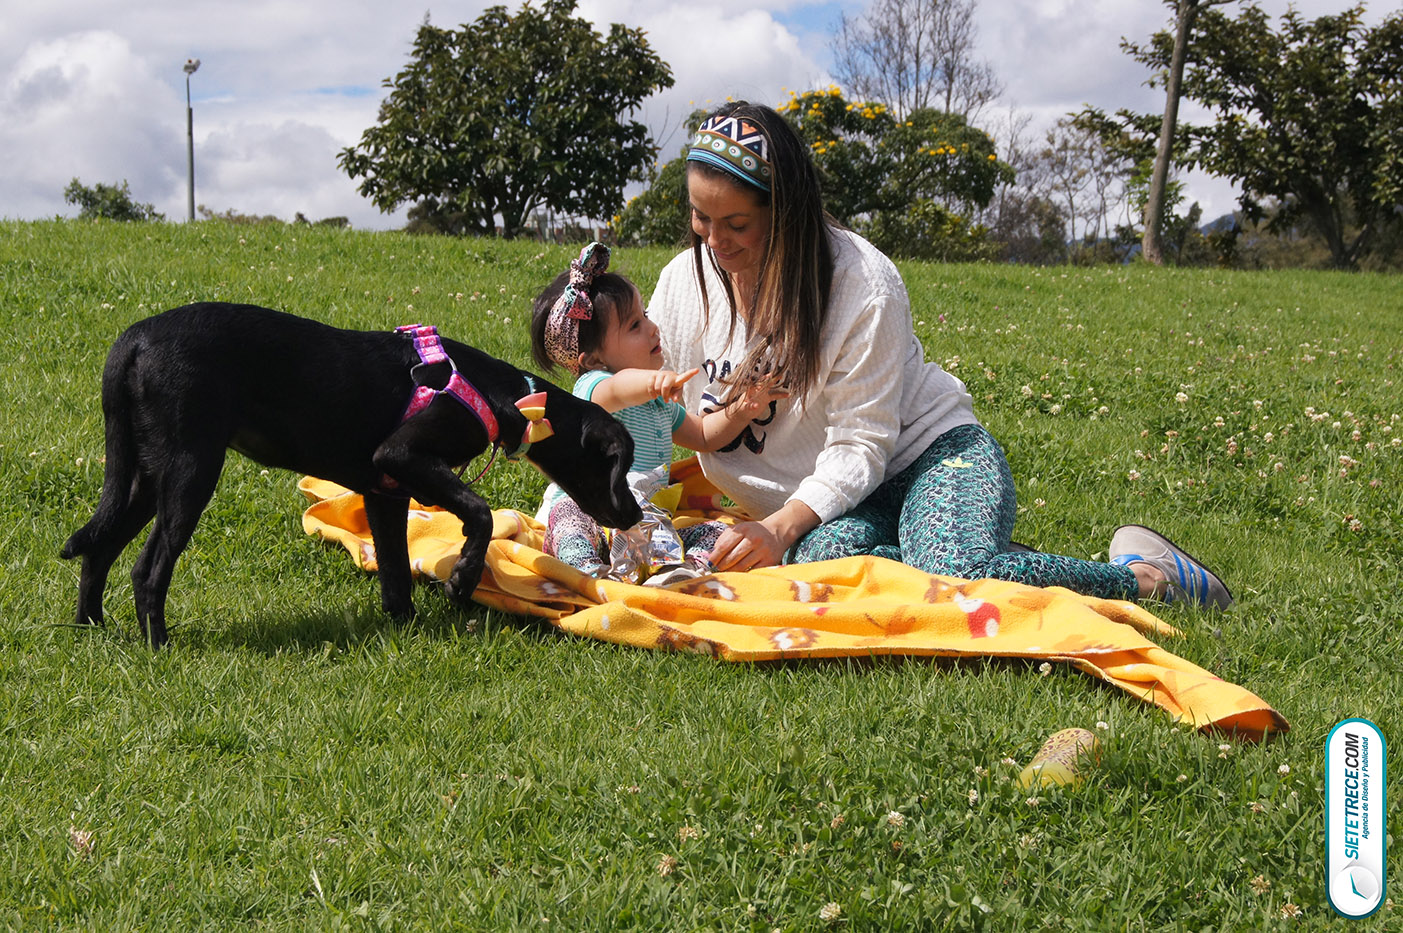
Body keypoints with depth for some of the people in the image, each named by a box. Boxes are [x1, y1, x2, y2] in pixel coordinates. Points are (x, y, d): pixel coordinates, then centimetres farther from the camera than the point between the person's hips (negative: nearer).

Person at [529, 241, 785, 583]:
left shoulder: (659, 401, 16)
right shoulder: (592, 386, -12)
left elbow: (702, 434, 28)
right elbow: (617, 391, -38)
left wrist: (740, 412, 8)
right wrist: (654, 381, -61)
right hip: (585, 511, -7)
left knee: (714, 530, -10)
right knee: (569, 516, -37)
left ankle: (690, 569, -39)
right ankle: (589, 571, -61)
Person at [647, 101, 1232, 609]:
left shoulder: (863, 282, -17)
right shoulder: (683, 282, -1)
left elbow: (859, 448, -18)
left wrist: (782, 525, -34)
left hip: (930, 454, -3)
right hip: (819, 505, 4)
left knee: (957, 579, -37)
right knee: (820, 556, -37)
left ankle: (1147, 577, -12)